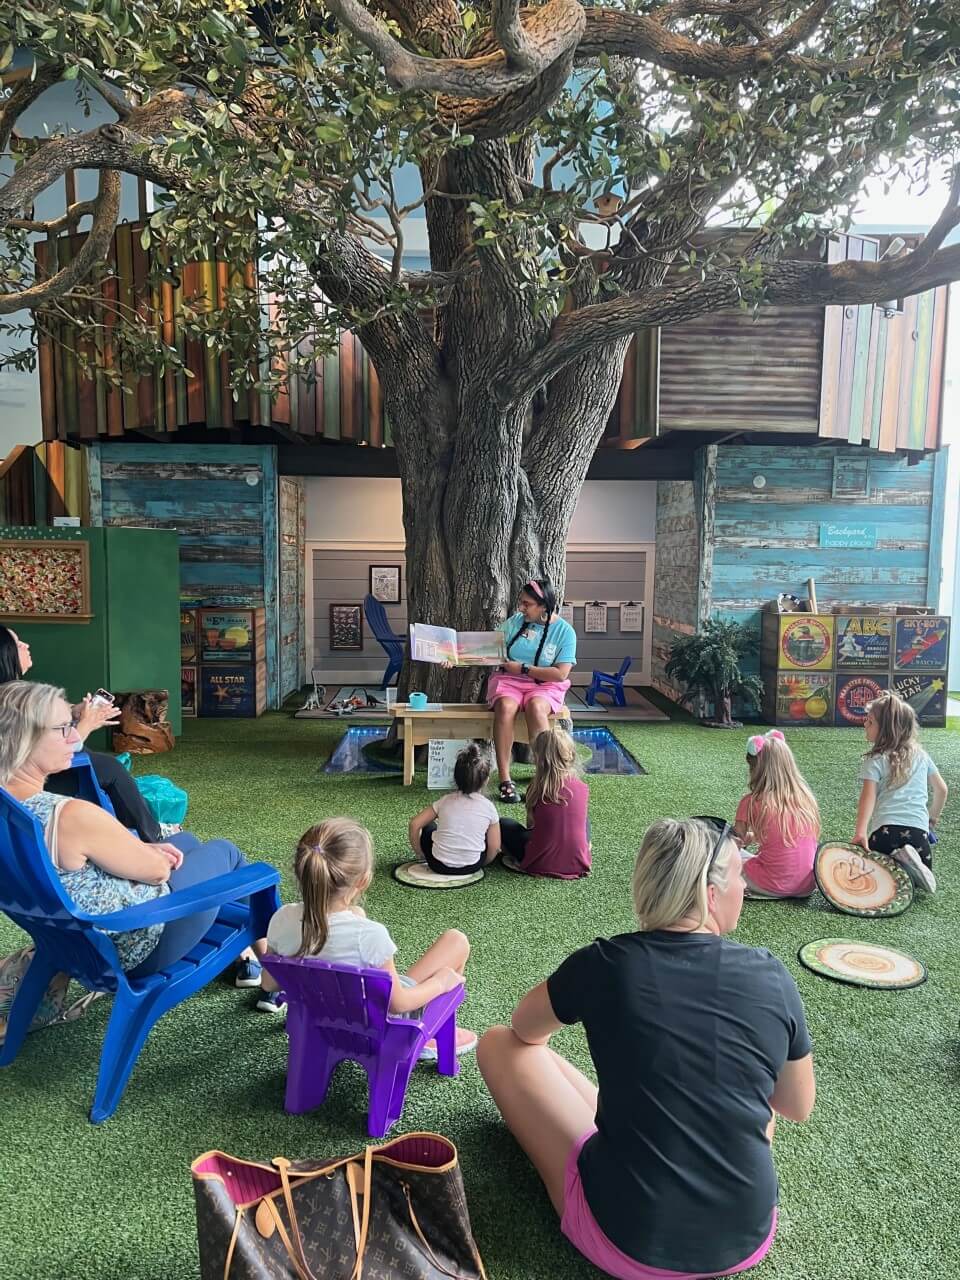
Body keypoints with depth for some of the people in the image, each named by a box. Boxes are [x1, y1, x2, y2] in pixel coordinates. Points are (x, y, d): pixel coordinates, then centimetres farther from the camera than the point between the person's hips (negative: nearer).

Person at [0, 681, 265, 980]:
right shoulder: (71, 816, -35)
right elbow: (157, 871, -21)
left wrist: (143, 849, -1)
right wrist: (154, 855, 0)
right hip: (138, 946, -8)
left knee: (185, 840, 26)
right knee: (225, 851, 14)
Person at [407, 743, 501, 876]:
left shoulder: (446, 800, -1)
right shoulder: (488, 806, -5)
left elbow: (414, 824, -3)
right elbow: (494, 847, -3)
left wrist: (420, 853, 10)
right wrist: (482, 863, 16)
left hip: (439, 865, 1)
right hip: (471, 867, -1)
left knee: (428, 827, 27)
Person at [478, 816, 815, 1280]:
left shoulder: (604, 963, -15)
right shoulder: (772, 977, -9)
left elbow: (526, 1030, 6)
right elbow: (798, 1107, 8)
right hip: (746, 1241, 4)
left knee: (500, 1045, 10)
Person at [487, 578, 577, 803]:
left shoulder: (564, 631, -3)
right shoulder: (516, 621, 6)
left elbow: (560, 674, -11)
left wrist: (523, 669, -11)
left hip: (545, 685, -2)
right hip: (508, 681, 2)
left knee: (536, 706, -37)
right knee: (506, 706, -33)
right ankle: (505, 780, -33)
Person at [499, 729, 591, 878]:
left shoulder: (536, 788, -10)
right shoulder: (582, 787, -3)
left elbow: (530, 824, 1)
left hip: (541, 864, -3)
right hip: (578, 864, 3)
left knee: (504, 824, 16)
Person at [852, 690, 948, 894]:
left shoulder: (874, 761, 0)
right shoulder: (921, 756, 14)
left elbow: (868, 797, -13)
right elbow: (941, 789, 23)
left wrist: (860, 832, -23)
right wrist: (932, 819, 38)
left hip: (885, 829, -3)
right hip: (919, 829, 3)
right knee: (925, 875, 23)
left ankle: (896, 862, -13)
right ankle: (909, 864, -11)